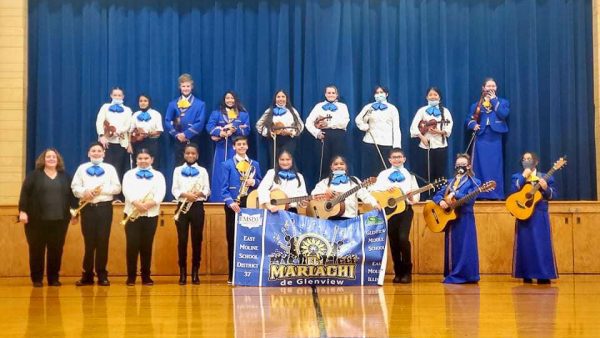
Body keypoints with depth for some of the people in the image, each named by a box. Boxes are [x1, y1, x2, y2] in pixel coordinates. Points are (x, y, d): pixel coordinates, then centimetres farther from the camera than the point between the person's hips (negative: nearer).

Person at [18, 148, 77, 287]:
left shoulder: (65, 176, 12)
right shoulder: (34, 175, 3)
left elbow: (72, 194, 13)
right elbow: (25, 193, -3)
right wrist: (23, 211, -11)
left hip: (59, 220, 2)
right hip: (37, 220, -2)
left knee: (56, 250, 4)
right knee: (36, 249, 2)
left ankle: (54, 278, 14)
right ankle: (37, 279, 11)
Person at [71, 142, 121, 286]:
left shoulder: (110, 168, 9)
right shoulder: (82, 168, 11)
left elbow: (117, 188, 2)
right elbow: (74, 187, 4)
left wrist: (102, 190, -13)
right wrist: (84, 192, -16)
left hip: (104, 207, 0)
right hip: (87, 208, 0)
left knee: (103, 242, 1)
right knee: (89, 242, 2)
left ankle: (102, 276, 7)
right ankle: (87, 275, 8)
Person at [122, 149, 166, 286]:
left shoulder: (158, 175, 11)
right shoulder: (129, 174, 10)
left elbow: (161, 193, -4)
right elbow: (127, 190, -6)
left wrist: (149, 203, -22)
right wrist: (136, 203, -24)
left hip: (151, 214, 1)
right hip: (132, 214, -1)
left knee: (147, 246, 3)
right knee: (132, 245, -4)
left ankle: (146, 276, 11)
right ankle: (131, 276, 4)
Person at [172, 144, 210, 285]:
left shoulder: (202, 170, 9)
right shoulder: (178, 170, 9)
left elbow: (207, 190, 3)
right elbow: (174, 190, 1)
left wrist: (198, 193, -18)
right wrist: (186, 194, -16)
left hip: (197, 207, 0)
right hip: (182, 207, 0)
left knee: (197, 239, 1)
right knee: (182, 240, -2)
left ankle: (195, 272, 8)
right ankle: (183, 272, 4)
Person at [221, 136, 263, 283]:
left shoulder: (255, 164, 13)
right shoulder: (228, 164, 3)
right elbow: (224, 187, -3)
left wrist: (254, 182, -8)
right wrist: (230, 202, -18)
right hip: (233, 206, -2)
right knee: (232, 239, -1)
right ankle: (232, 274, 4)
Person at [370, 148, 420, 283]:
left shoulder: (410, 174, 11)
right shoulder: (383, 174, 10)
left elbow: (416, 194, 6)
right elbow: (373, 189, 0)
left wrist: (412, 198, -16)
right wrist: (385, 188, -16)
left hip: (405, 210, -1)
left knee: (403, 238, -17)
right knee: (394, 242, 3)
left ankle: (407, 272, -3)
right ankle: (398, 272, 15)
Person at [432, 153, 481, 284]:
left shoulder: (473, 182, -1)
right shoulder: (450, 182, 17)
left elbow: (470, 199, -15)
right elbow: (437, 195, 12)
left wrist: (454, 194, -22)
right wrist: (441, 201, -10)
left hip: (465, 218, -6)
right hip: (450, 217, 6)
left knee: (464, 247, -7)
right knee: (451, 246, 8)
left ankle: (463, 275, -4)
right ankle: (452, 275, 13)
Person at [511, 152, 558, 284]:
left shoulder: (545, 177, 9)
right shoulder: (517, 177, 10)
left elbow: (554, 195, 4)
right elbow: (513, 190, -8)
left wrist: (546, 188, -16)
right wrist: (523, 176, -10)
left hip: (540, 215, 0)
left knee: (542, 244, -3)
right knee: (525, 244, -1)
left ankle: (543, 276, 0)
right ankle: (527, 275, 5)